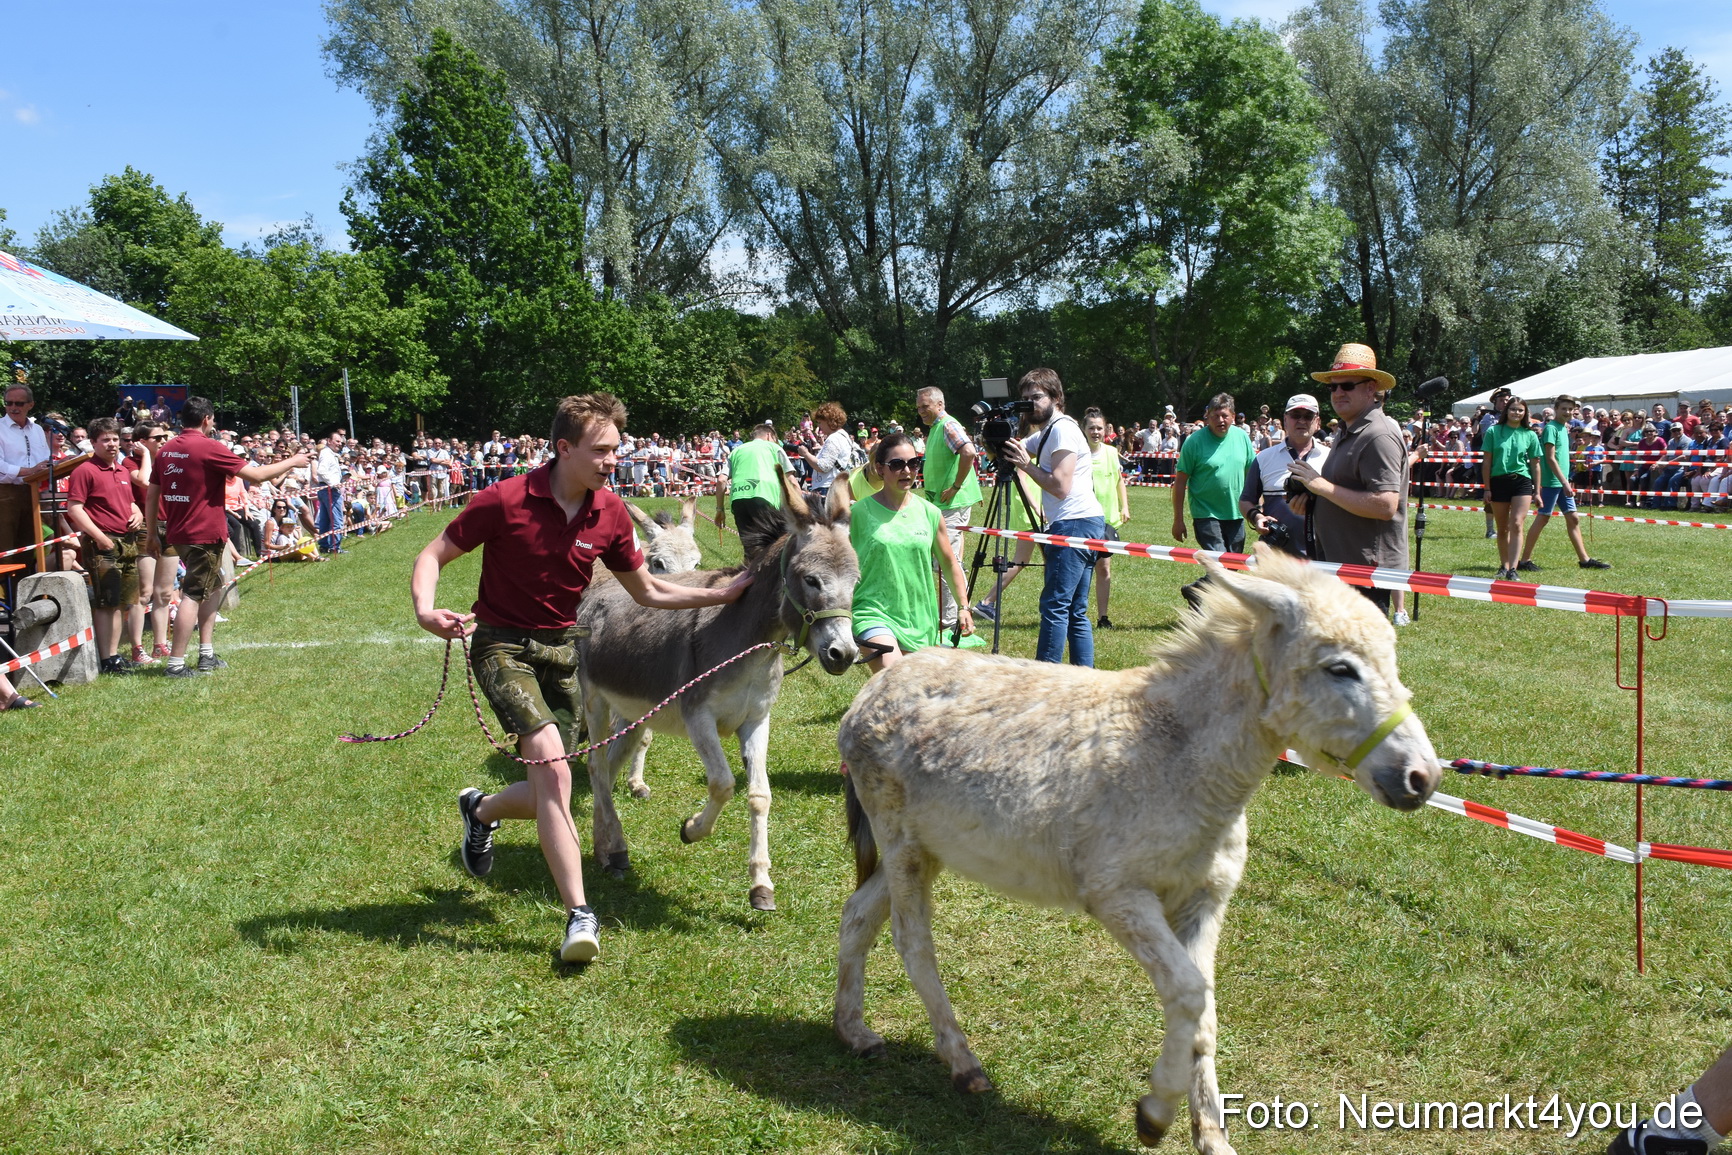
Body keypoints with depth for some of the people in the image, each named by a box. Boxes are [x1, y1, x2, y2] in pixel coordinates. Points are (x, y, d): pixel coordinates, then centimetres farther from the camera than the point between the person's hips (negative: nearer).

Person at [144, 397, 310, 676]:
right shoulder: (209, 447, -12)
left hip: (178, 533, 8)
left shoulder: (166, 450, 10)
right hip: (205, 534, -8)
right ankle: (176, 664, -8)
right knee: (194, 595, -6)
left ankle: (207, 654, 20)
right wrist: (292, 462, -1)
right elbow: (255, 475, -14)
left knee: (213, 587, 20)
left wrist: (151, 534, 19)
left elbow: (151, 496, 12)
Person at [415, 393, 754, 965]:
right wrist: (425, 610, -27)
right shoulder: (505, 501, -16)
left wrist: (725, 594, -1)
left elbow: (648, 591, 7)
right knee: (552, 765, -22)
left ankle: (481, 810, 42)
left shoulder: (610, 513, -3)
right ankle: (579, 915, -15)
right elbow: (433, 556, -8)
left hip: (562, 647, 5)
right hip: (504, 646, -5)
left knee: (548, 795, 7)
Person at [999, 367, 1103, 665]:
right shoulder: (1045, 434, 23)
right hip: (1082, 525, 11)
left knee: (1055, 605, -11)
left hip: (1075, 523, -11)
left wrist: (1026, 465, -9)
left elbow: (1060, 486, -18)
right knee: (1075, 611, 9)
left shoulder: (1062, 428, -9)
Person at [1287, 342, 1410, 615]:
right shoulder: (1346, 433, 16)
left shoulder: (1379, 436, -17)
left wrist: (1322, 486, -21)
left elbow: (1385, 505, -26)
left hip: (1366, 572, -10)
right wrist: (1310, 500, 6)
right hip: (1341, 564, 11)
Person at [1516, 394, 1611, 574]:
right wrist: (1565, 482, -20)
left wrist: (1566, 482, 17)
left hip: (1562, 482, 9)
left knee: (1573, 518, 9)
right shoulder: (1551, 428, -11)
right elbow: (1550, 458, -17)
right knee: (1543, 518, -5)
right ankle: (1524, 560, 0)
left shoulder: (1563, 427, 15)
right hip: (1551, 482, -9)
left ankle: (1584, 559, 13)